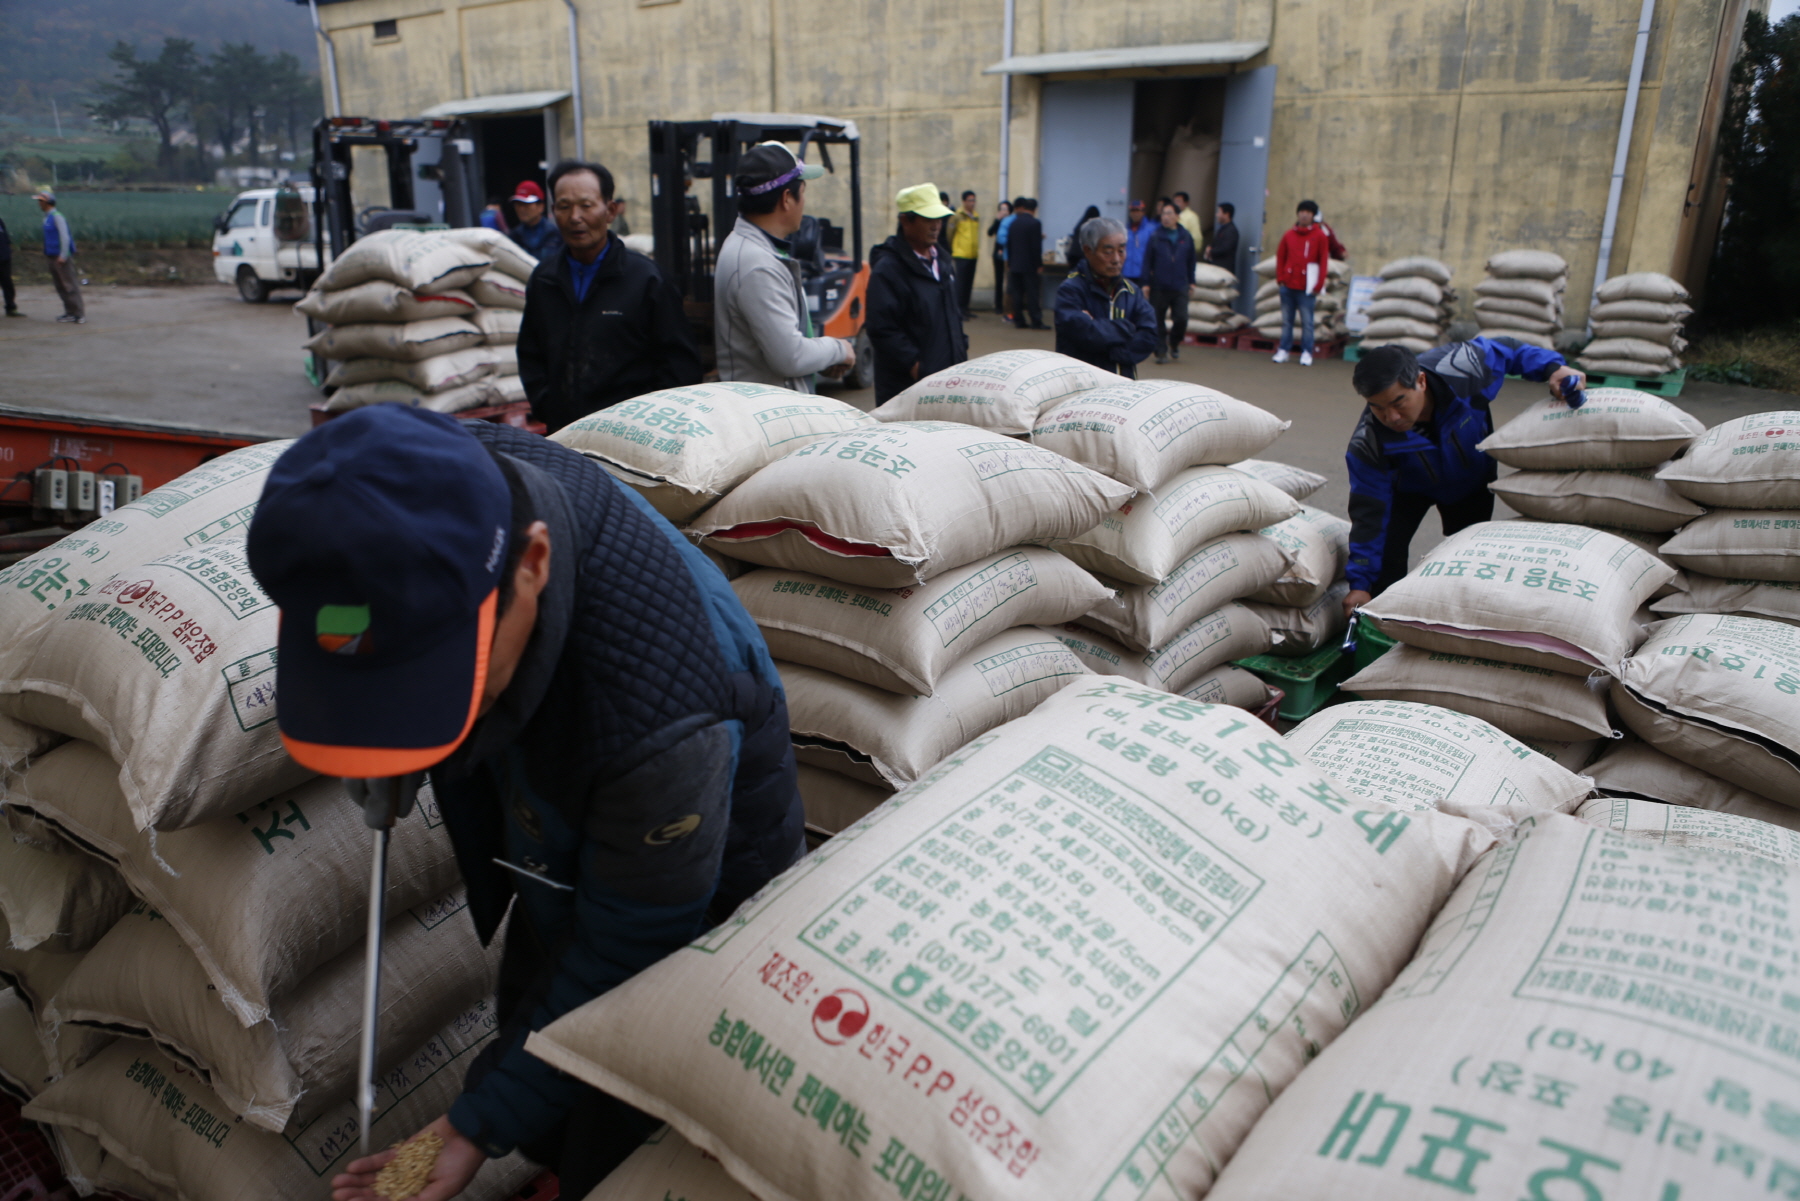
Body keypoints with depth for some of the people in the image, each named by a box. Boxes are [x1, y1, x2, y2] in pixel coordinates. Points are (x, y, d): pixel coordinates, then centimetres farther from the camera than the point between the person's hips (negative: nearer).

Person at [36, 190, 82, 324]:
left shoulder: (57, 217, -13)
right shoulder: (47, 218, 13)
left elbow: (65, 237, -17)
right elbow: (49, 239, 19)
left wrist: (63, 256, -19)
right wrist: (47, 257, 18)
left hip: (62, 258, -9)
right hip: (51, 257, 9)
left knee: (70, 285, -8)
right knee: (60, 287, 10)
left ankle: (80, 314, -6)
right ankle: (70, 312, 15)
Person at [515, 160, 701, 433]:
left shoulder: (645, 279, -4)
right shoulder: (544, 278, 10)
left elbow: (681, 360, -4)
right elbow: (530, 355, 18)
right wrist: (546, 407, 4)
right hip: (563, 433, 4)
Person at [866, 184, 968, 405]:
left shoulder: (941, 260, 17)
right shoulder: (887, 269, -12)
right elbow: (882, 330, -19)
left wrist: (962, 348, 16)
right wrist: (915, 365, -22)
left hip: (948, 376, 8)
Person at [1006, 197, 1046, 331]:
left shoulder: (1014, 223, 8)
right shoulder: (1035, 223, -10)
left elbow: (1008, 244, 11)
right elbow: (1036, 246, -14)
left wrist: (1009, 262, 16)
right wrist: (1039, 265, -8)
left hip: (1014, 264, 6)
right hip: (1029, 265, -6)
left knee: (1017, 293, 6)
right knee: (1031, 293, -4)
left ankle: (1018, 320, 7)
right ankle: (1035, 321, -4)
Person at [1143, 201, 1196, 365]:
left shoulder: (1186, 238, 5)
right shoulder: (1155, 237, 0)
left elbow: (1191, 261, 12)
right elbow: (1147, 261, 1)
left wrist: (1191, 281, 10)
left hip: (1180, 287, 1)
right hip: (1159, 287, -1)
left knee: (1181, 318, -6)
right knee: (1158, 321, 4)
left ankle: (1174, 342, 22)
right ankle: (1161, 352, 15)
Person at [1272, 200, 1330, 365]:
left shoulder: (1320, 236, 1)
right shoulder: (1288, 235, 9)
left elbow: (1324, 261, -1)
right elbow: (1280, 257, 13)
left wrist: (1318, 285, -6)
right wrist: (1280, 279, 3)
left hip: (1306, 288, -3)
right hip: (1288, 286, 3)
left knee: (1307, 322, -1)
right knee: (1286, 320, 7)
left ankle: (1306, 353, 3)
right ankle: (1283, 351, 13)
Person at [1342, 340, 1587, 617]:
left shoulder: (1461, 368, -38)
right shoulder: (1367, 443, -39)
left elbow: (1504, 349, -13)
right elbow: (1369, 513, -32)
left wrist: (1552, 367, -28)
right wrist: (1361, 583, -34)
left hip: (1473, 479, 2)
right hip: (1410, 487, -2)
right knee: (1386, 550, -19)